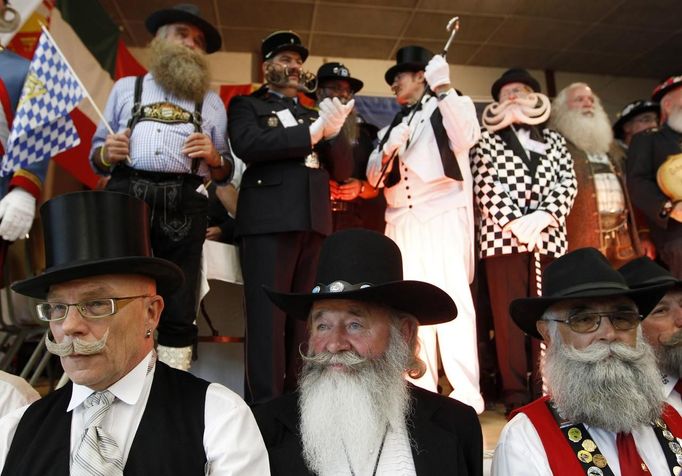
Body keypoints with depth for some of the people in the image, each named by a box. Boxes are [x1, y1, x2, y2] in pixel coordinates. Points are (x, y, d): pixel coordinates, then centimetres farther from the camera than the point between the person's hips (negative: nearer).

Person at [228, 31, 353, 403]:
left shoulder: (313, 113, 27)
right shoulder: (247, 105, 15)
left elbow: (343, 171, 19)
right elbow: (248, 144, -8)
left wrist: (333, 132, 0)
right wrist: (311, 133, -9)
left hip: (314, 223, 5)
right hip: (269, 220, -4)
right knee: (268, 316, -7)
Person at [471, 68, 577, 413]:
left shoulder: (553, 140, 21)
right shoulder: (487, 141, 12)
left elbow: (568, 184, 9)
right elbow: (484, 190, -1)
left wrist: (543, 217, -8)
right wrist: (514, 223, -12)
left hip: (549, 236, 3)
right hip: (502, 236, -3)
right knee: (509, 317, -3)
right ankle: (516, 395, 3)